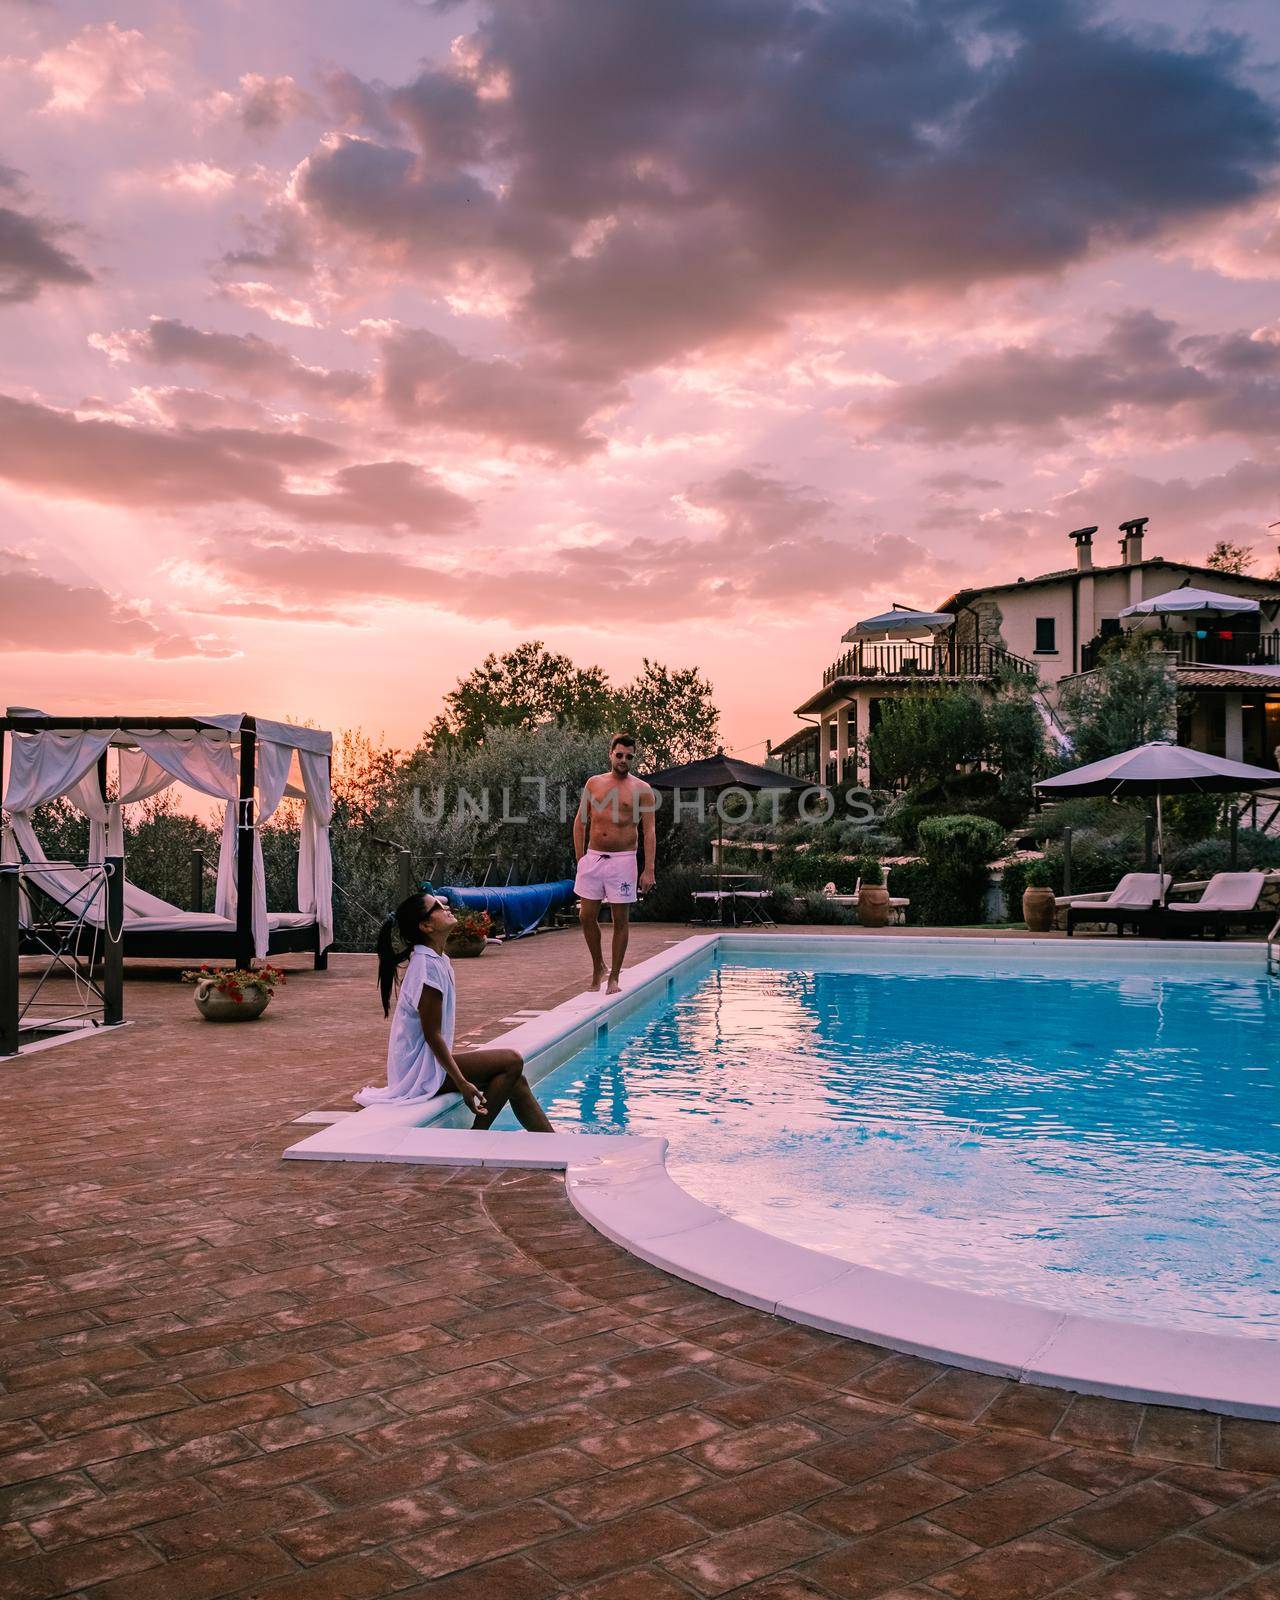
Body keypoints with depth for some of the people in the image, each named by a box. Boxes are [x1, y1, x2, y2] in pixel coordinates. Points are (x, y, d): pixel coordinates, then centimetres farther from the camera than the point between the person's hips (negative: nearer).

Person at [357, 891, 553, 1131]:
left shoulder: (440, 960, 9)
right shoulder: (427, 966, -21)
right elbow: (432, 1035, -20)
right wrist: (462, 1084, -20)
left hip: (428, 1061, 9)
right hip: (421, 1072, -9)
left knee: (516, 1083, 5)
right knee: (512, 1061, -13)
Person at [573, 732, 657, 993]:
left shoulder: (642, 789, 0)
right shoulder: (594, 783, 9)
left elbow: (649, 831, -3)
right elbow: (580, 822, 12)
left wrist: (648, 870, -11)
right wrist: (580, 859, 5)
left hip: (623, 859, -3)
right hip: (593, 857, 3)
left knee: (621, 920, 1)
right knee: (587, 916, 5)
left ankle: (614, 977, 11)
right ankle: (598, 966, 25)